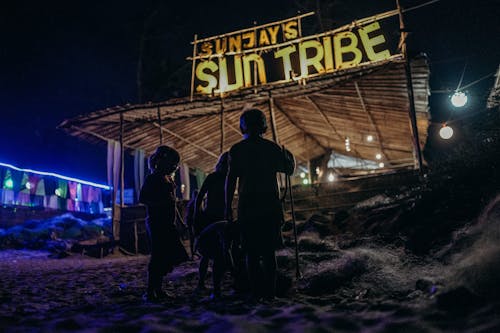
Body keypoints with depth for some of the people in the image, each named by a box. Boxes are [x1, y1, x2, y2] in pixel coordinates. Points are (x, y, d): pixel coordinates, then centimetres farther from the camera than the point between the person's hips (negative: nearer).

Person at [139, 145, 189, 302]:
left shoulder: (168, 179, 17)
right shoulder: (152, 178, -7)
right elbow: (142, 198, -14)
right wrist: (162, 202, -21)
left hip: (167, 223, 8)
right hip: (156, 223, -8)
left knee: (166, 257, 8)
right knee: (158, 256, -8)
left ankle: (158, 289, 17)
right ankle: (150, 292, -1)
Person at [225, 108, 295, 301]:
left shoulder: (236, 150, 0)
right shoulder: (272, 147, 3)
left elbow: (231, 180, -4)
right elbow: (289, 170, 13)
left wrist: (228, 207, 1)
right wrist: (290, 156, 34)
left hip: (247, 206, -1)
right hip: (270, 206, 1)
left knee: (251, 252, 6)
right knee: (269, 251, 9)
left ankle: (256, 292, 5)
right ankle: (270, 291, 9)